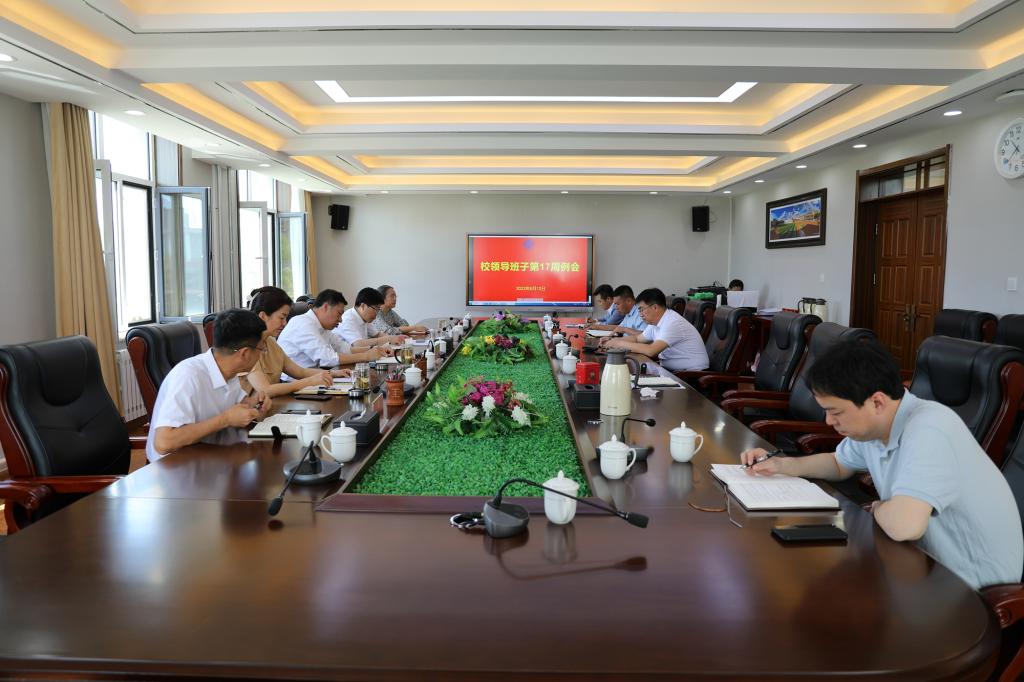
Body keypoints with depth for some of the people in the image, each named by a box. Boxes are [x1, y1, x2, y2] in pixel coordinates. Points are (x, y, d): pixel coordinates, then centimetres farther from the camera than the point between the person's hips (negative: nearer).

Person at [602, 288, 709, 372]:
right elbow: (638, 339, 20)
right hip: (670, 370, 8)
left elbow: (651, 351, -29)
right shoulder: (655, 322, 7)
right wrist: (613, 341, 5)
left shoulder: (673, 323, -21)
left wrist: (620, 343, -21)